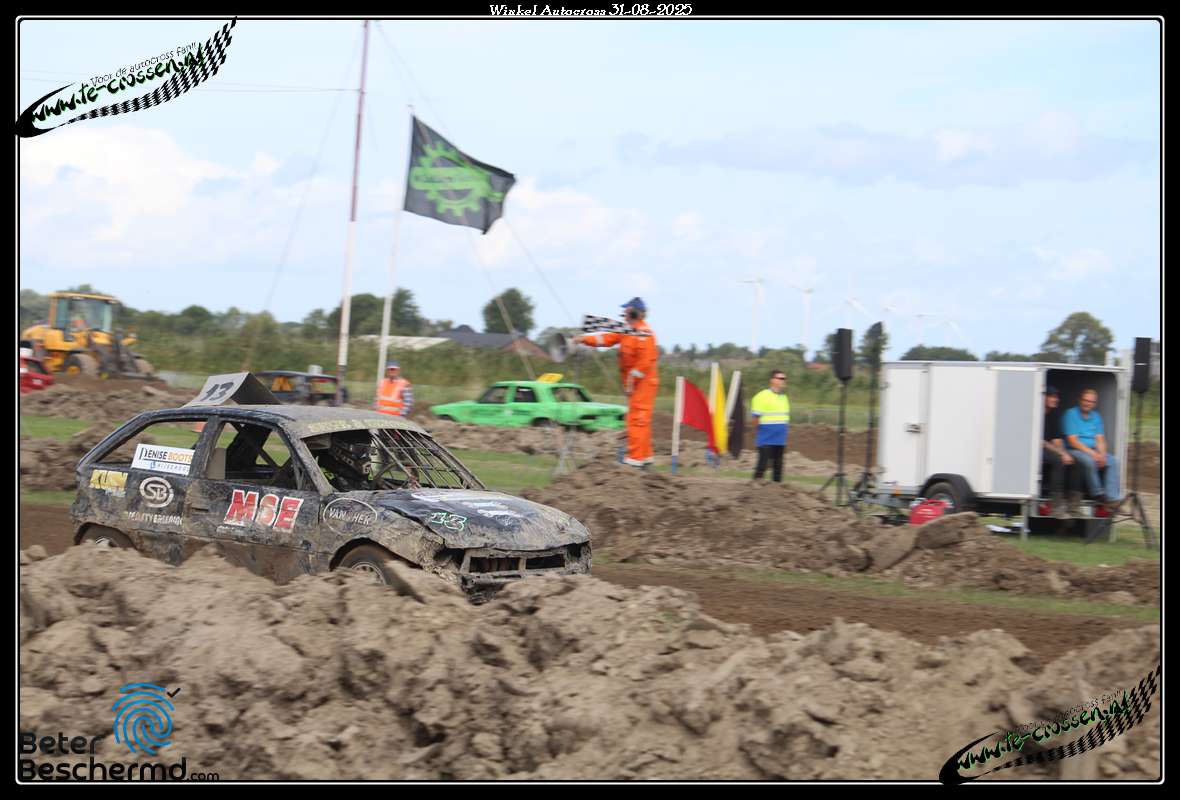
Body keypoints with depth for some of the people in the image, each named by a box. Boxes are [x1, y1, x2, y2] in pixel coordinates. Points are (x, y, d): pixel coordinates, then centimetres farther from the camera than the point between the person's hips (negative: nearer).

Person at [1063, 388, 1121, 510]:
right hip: (1075, 450, -6)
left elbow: (1100, 439, 10)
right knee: (1089, 461, -36)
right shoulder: (1071, 414, -3)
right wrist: (1092, 453, -20)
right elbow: (1072, 441, -11)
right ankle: (1098, 494, -24)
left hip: (1094, 451, 6)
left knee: (1113, 461, -19)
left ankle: (1111, 498, -26)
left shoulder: (1096, 416, 16)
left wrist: (1102, 454, -12)